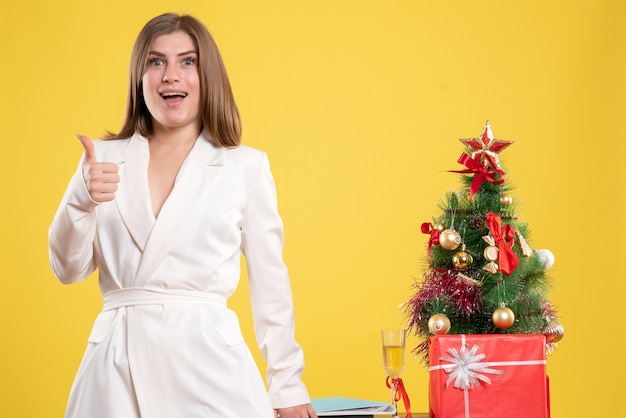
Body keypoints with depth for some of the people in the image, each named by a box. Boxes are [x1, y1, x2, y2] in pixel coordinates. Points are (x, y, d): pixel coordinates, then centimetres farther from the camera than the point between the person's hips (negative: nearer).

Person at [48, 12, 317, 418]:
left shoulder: (246, 166, 2)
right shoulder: (105, 158, 8)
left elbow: (270, 282, 5)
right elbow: (68, 269, 7)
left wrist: (287, 384, 6)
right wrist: (81, 200, -11)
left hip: (208, 359, -2)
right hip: (117, 367, 2)